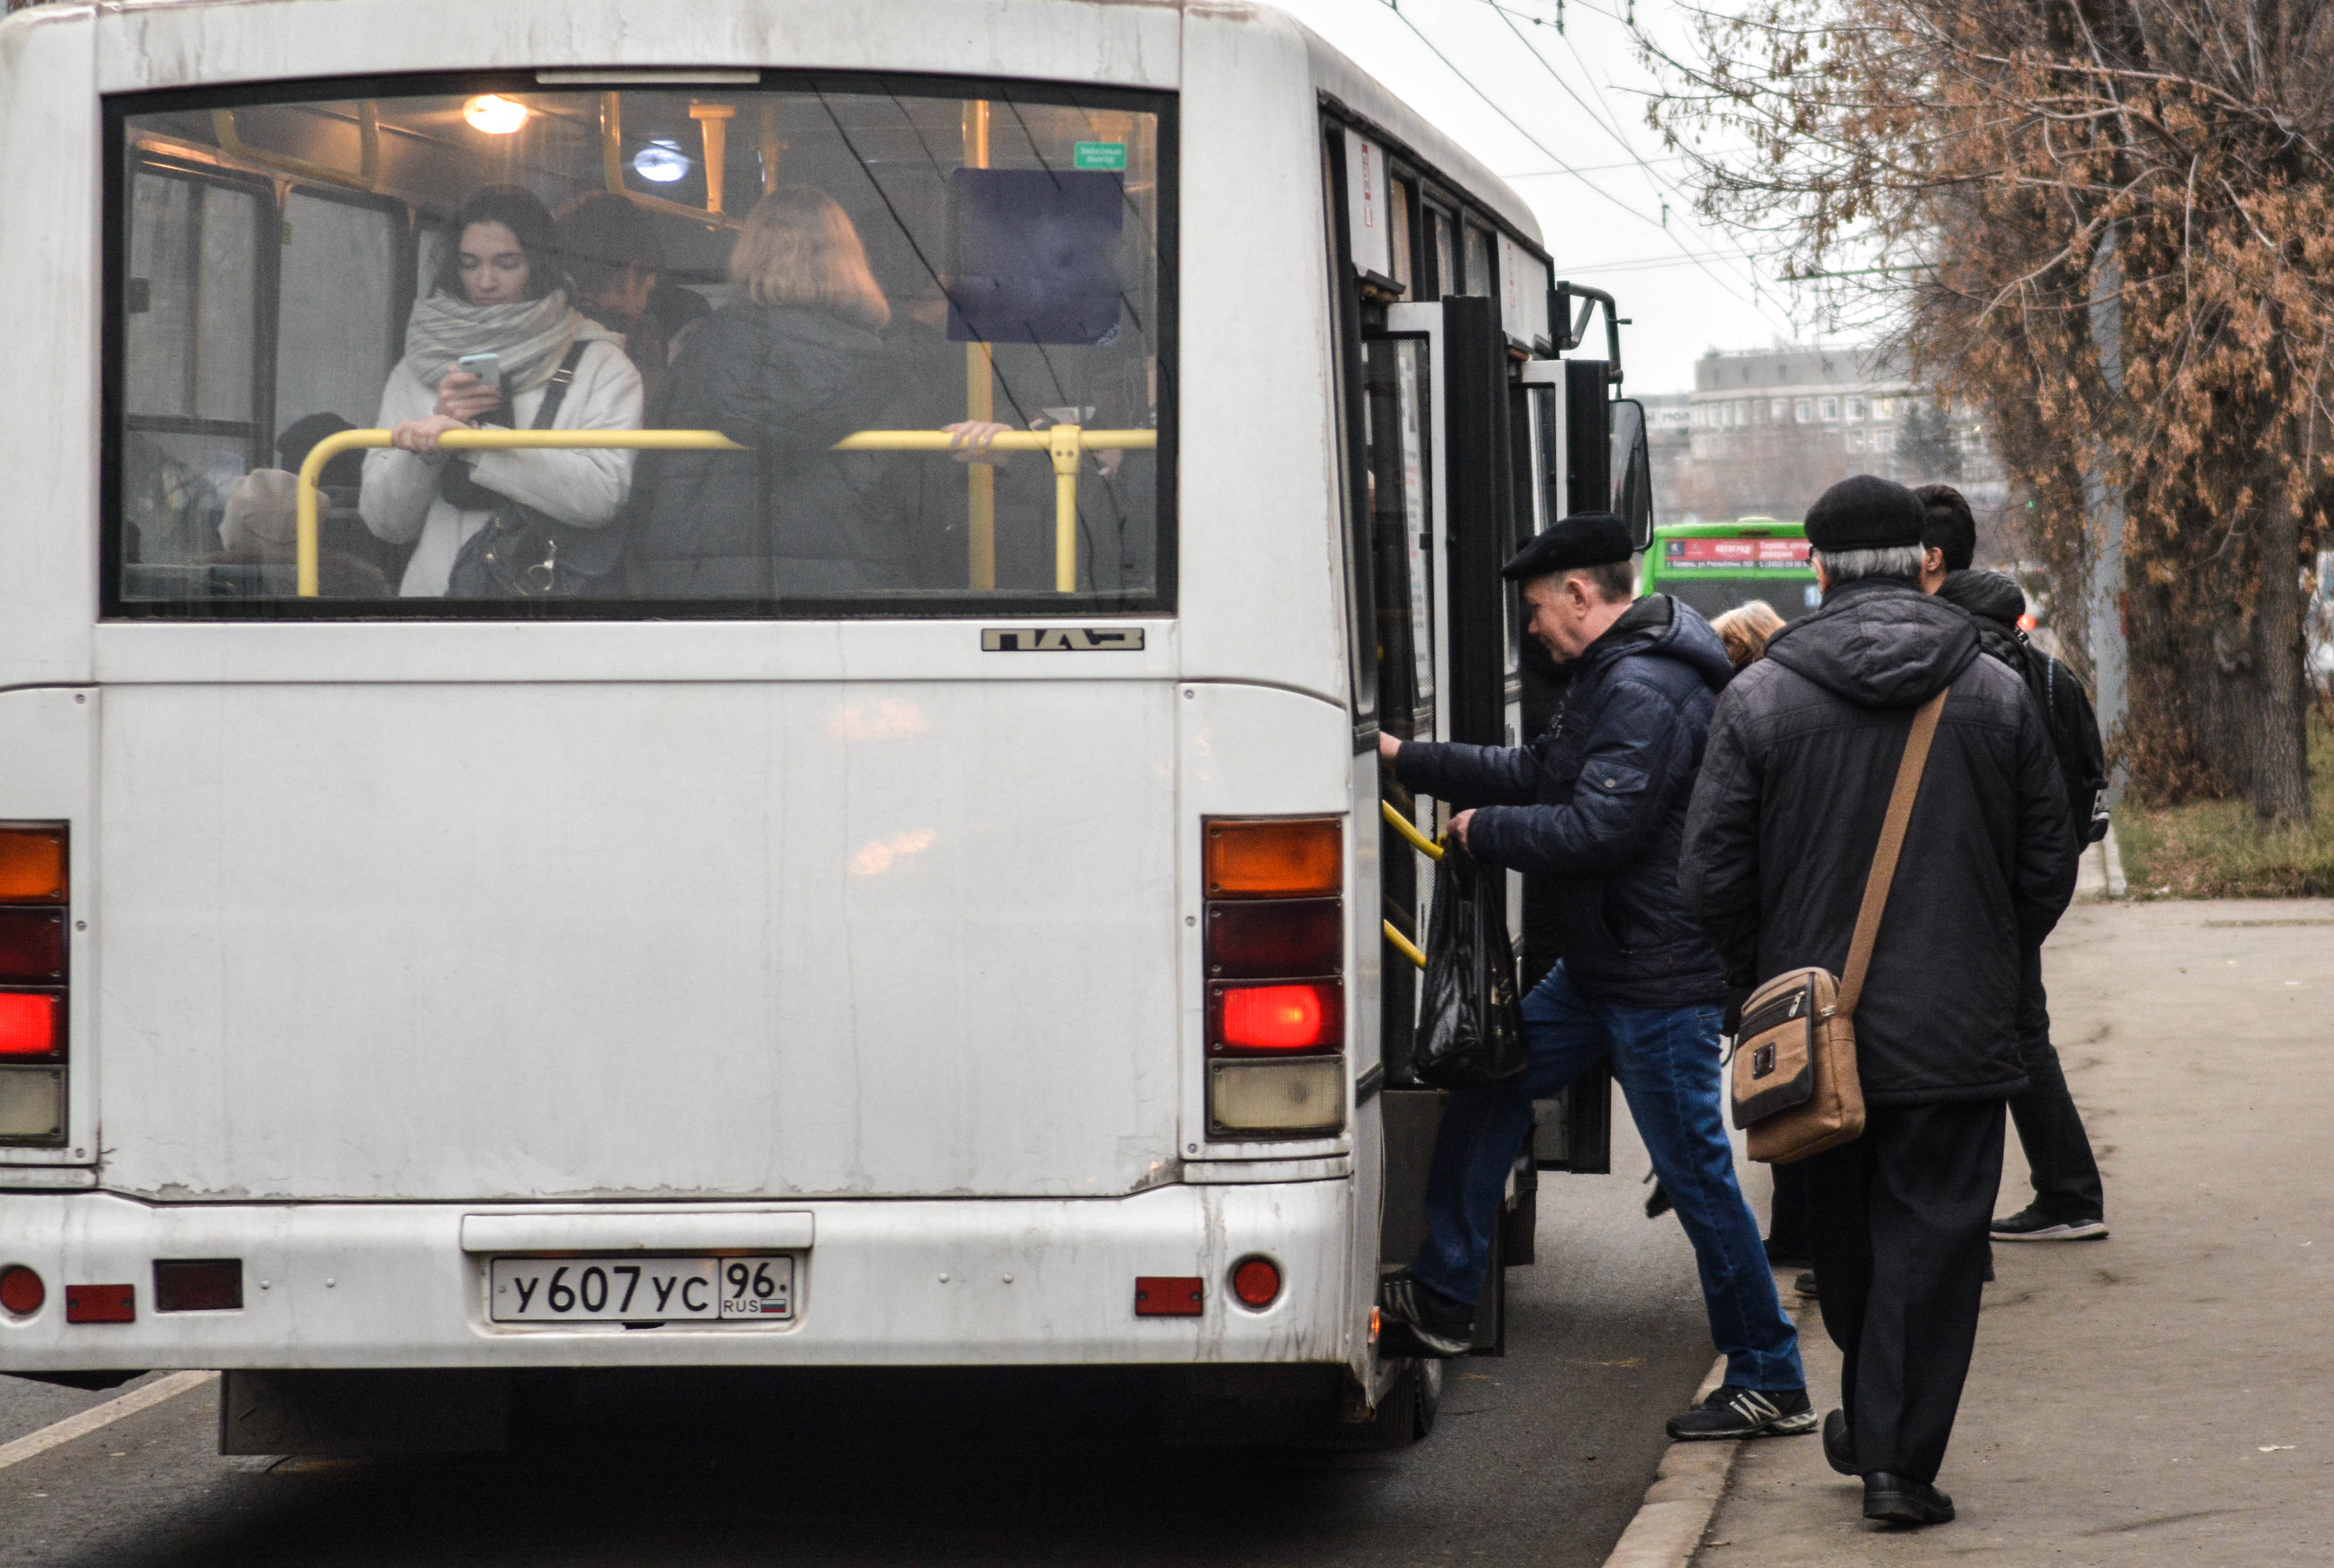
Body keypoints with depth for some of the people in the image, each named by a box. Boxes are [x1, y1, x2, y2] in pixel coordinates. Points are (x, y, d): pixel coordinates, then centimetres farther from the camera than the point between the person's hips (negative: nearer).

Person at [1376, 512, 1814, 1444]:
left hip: (1660, 983, -11)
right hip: (1598, 970, 11)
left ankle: (1771, 1384, 4)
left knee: (1696, 1174, -4)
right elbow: (1538, 775, 20)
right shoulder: (1611, 678, 14)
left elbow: (1597, 829, -26)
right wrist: (1405, 761, 18)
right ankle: (1440, 1304, 22)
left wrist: (1485, 831, -12)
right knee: (1489, 1083, 14)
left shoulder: (1648, 692, -20)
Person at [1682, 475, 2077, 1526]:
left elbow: (1711, 878, -4)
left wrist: (1766, 984, 11)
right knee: (1933, 1237, 2)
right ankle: (1902, 1459, -4)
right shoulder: (1996, 699, 0)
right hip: (1957, 1033, -1)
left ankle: (1873, 1425, 32)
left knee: (1846, 1233, 18)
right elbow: (2047, 868, 4)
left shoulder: (1759, 699, -4)